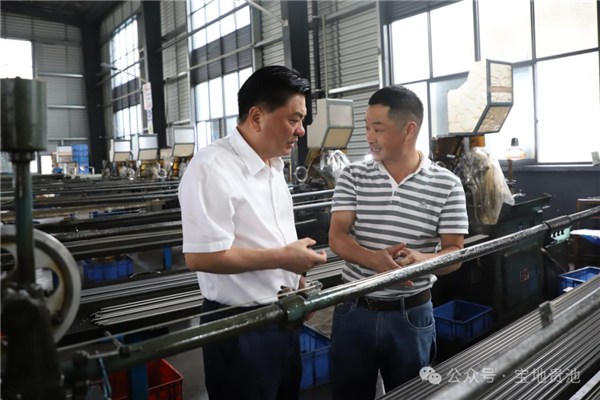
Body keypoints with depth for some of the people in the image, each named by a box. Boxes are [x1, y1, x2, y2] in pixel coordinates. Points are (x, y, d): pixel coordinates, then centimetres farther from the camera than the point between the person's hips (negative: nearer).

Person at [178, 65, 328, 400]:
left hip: (283, 315, 9)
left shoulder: (273, 165, 7)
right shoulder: (212, 168, -22)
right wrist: (282, 258, -21)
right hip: (240, 324, -8)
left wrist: (298, 280, 11)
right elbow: (201, 256, -28)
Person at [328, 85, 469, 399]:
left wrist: (421, 259, -27)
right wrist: (375, 259, -28)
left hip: (412, 315, -1)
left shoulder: (446, 185, -6)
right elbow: (337, 237, -9)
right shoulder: (352, 176, -2)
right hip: (354, 310, 1)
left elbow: (455, 254, -5)